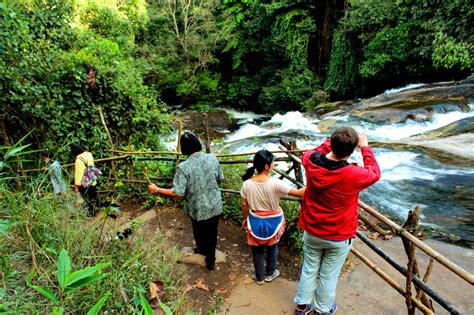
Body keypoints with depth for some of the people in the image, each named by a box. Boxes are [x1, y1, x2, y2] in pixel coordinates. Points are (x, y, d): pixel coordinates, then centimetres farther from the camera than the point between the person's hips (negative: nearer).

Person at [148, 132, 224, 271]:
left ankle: (203, 250, 52)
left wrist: (157, 190, -11)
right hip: (215, 205, 3)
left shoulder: (184, 167, -24)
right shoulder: (212, 158, -12)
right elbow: (220, 179, 1)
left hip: (198, 209, -3)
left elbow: (178, 193, -23)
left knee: (199, 232, 26)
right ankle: (210, 260, 38)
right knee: (212, 232, 21)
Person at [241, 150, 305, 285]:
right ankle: (270, 273, 45)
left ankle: (259, 277, 39)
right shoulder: (275, 183, -27)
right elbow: (298, 193, -23)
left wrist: (245, 219, 11)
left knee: (258, 250, 21)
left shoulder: (247, 184, -17)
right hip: (273, 221, -1)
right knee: (272, 247, 25)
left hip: (256, 221, 2)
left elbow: (244, 205, -5)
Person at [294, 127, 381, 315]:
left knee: (309, 269, 22)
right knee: (329, 275, 19)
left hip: (312, 231, 3)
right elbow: (374, 173, -4)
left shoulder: (310, 161, -20)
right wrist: (365, 147, 5)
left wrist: (332, 141, 10)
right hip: (339, 237, -3)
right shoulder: (353, 175, -29)